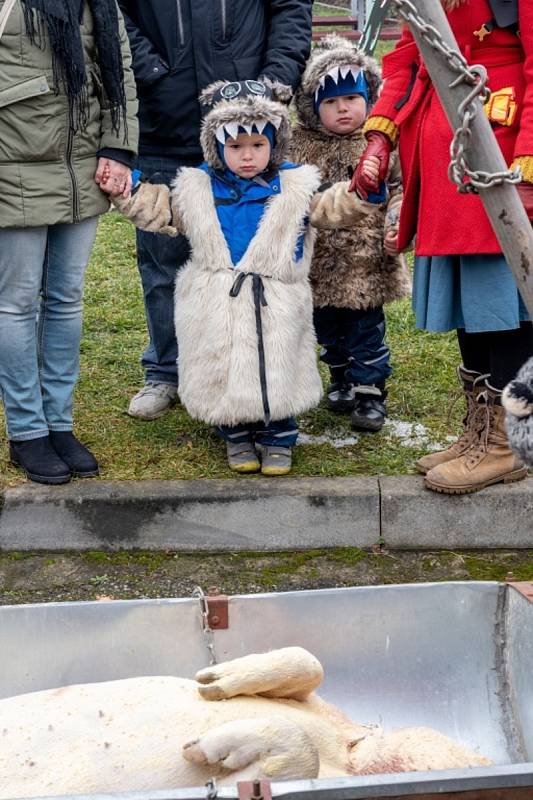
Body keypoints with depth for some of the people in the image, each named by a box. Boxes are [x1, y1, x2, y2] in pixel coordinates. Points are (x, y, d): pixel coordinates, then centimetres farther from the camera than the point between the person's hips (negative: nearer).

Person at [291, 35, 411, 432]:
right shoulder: (300, 147, -1)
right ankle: (342, 377, 36)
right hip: (319, 262, 3)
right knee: (328, 330, 17)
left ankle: (370, 391, 15)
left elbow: (400, 189, 0)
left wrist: (396, 225, -13)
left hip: (367, 261, -3)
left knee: (367, 330, 3)